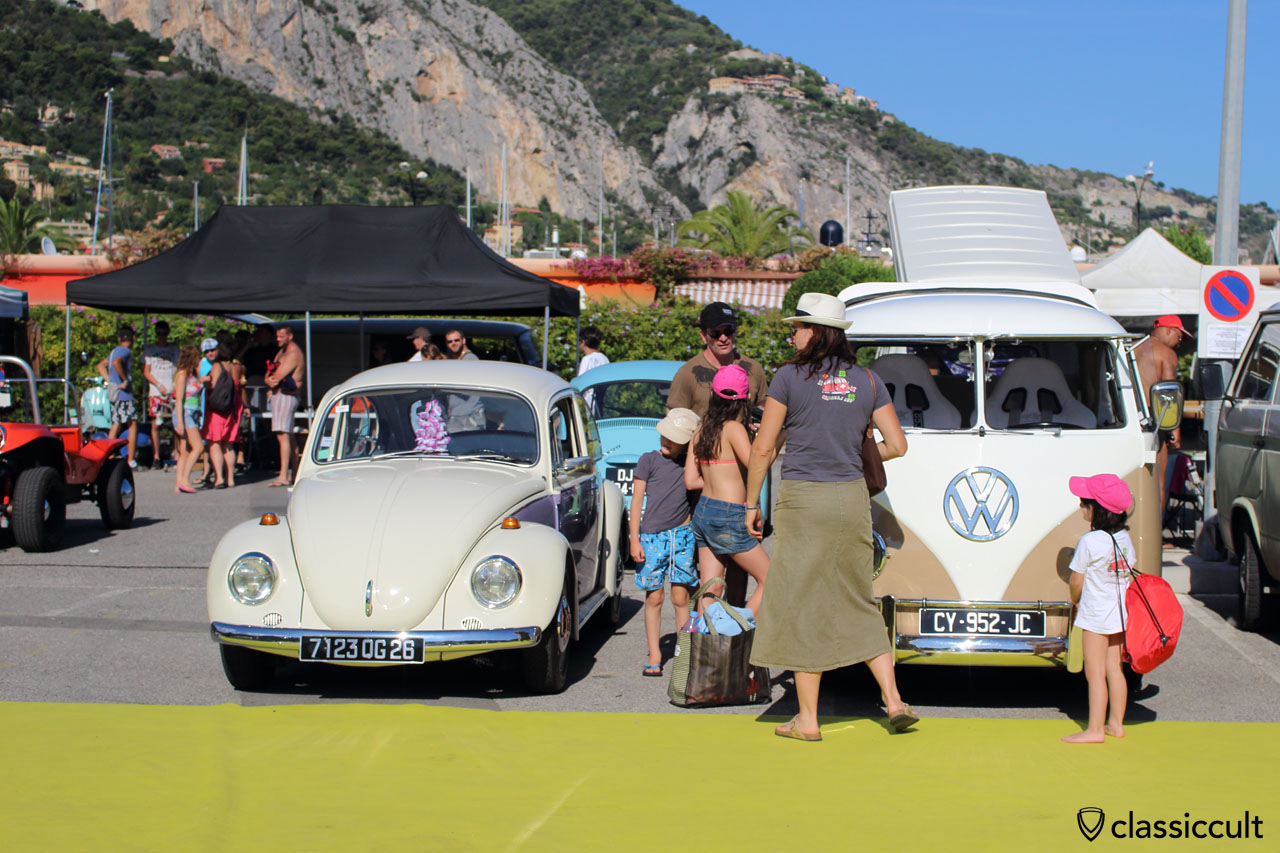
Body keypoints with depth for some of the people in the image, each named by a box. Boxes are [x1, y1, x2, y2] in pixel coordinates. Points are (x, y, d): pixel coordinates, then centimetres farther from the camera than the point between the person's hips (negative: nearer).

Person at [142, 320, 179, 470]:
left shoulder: (174, 348, 14)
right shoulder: (149, 349, 10)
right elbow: (146, 372, 7)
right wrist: (159, 385, -8)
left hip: (173, 391, 1)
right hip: (155, 392, -1)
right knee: (155, 424, -4)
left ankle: (177, 454, -1)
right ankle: (156, 457, 2)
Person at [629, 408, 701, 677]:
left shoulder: (691, 462, 6)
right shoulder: (648, 461, 1)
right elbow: (637, 501, 0)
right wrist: (634, 540, -4)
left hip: (682, 535, 1)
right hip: (652, 536, -1)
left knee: (681, 598, 2)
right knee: (654, 597, 2)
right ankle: (654, 655, 9)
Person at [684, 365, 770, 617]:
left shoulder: (701, 430, 8)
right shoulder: (733, 428, -13)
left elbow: (690, 480, 9)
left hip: (703, 511, 7)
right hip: (728, 517, -7)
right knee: (769, 580, 4)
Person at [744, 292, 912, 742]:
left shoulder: (789, 377, -7)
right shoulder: (867, 381, 5)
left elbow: (762, 449, -7)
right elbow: (897, 445, 6)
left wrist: (751, 503, 4)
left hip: (802, 501, -4)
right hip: (852, 499, 4)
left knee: (802, 605, 4)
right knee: (857, 602, 17)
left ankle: (807, 719, 8)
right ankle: (893, 700, 9)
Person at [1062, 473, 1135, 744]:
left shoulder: (1089, 542, -17)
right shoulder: (1124, 538, 3)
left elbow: (1076, 582, -11)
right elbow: (1128, 571, 11)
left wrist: (1075, 602, 8)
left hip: (1095, 616, -7)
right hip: (1121, 614, 7)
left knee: (1095, 672, -4)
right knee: (1114, 669, 13)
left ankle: (1095, 729, -2)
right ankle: (1116, 723, 19)